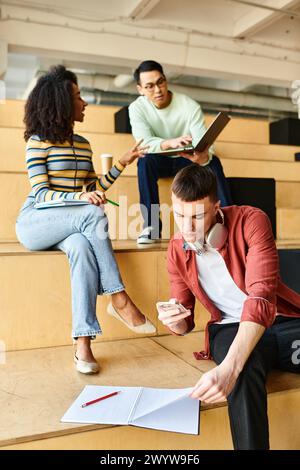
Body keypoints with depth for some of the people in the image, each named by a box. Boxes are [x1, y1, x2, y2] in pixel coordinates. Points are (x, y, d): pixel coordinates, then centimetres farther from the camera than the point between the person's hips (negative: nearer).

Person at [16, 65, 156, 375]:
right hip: (34, 222, -4)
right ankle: (118, 299, -27)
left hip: (68, 226, 4)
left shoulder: (83, 144, 16)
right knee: (94, 214, -33)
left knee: (81, 246, -34)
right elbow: (40, 194, -13)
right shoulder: (38, 141, -4)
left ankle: (83, 341, -38)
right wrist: (79, 198, -30)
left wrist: (123, 163, 9)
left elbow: (94, 189, 15)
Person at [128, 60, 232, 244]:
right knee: (145, 160, -34)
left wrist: (203, 156, -52)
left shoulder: (190, 106, -19)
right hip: (160, 160, 0)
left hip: (186, 160, 0)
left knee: (213, 162, -30)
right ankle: (151, 225, -30)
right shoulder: (137, 108, -15)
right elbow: (145, 143, -30)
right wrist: (170, 143, -51)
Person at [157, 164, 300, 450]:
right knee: (244, 371, -32)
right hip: (231, 329, 1)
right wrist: (174, 321, -18)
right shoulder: (176, 250, -2)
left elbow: (262, 297, -26)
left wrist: (229, 367, -39)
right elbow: (185, 323, 8)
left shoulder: (251, 221, -14)